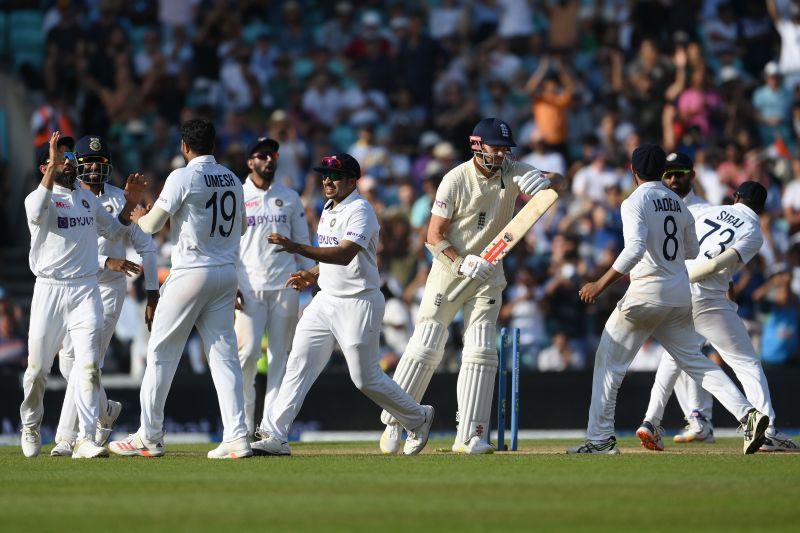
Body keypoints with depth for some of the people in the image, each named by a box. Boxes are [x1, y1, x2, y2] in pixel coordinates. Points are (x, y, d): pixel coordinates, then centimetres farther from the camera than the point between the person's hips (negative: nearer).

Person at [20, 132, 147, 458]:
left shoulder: (88, 198, 17)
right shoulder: (39, 197, -1)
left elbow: (113, 230, 27)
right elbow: (37, 213, -26)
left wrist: (131, 203, 11)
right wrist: (53, 167, -27)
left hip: (86, 290, 3)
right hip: (49, 291, -3)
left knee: (88, 365, -11)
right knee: (38, 367, 5)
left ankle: (85, 440, -14)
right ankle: (30, 426, 29)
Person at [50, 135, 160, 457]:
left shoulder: (121, 201, 1)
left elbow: (146, 248, 6)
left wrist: (152, 295, 1)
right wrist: (107, 261, -24)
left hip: (109, 289, -3)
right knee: (69, 360, 6)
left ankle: (66, 438, -12)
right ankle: (105, 411, 33)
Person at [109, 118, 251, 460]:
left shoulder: (183, 178, -11)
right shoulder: (232, 179, 10)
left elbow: (152, 224, -9)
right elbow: (241, 226, 22)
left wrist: (139, 216, 13)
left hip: (191, 272, -6)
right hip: (227, 273, 6)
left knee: (162, 351, 3)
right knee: (224, 354, 5)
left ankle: (150, 437, 6)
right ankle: (237, 437, -5)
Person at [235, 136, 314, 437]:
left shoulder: (289, 198, 13)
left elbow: (302, 243, 15)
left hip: (284, 286, 2)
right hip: (249, 287, -2)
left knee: (280, 355, -2)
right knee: (248, 352, -12)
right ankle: (244, 420, 3)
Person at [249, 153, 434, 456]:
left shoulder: (360, 211, -17)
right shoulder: (329, 208, 12)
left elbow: (345, 255, -32)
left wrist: (298, 248, -40)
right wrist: (312, 275, 8)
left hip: (359, 303, -8)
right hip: (326, 300, 8)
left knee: (366, 379, 1)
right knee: (298, 364, -4)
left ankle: (418, 418, 24)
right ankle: (273, 436, -8)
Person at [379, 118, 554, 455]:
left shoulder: (512, 173, -5)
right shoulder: (456, 180, -14)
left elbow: (547, 188, -19)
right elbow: (434, 237, -14)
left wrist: (542, 183, -43)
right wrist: (462, 263, -29)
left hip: (488, 275, 3)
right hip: (449, 269, -3)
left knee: (481, 351, -3)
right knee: (426, 347, -6)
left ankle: (469, 436, -3)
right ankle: (393, 424, 5)